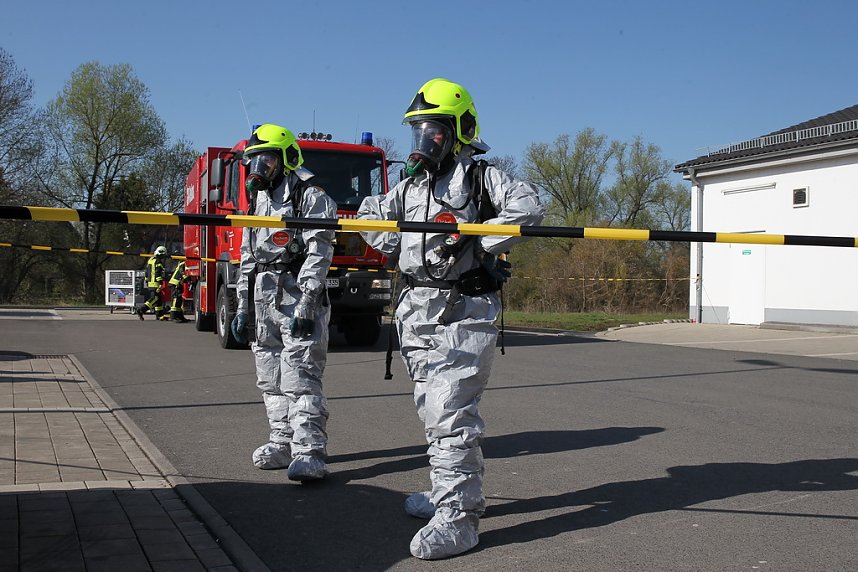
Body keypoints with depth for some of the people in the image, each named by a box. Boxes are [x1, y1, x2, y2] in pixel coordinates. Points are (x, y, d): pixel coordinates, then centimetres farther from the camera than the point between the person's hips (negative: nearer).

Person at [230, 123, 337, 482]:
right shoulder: (259, 201, 20)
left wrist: (305, 306, -22)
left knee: (300, 377, -14)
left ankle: (309, 453, -16)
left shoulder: (309, 196, -6)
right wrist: (242, 308, 18)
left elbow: (319, 253, -14)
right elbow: (248, 258, 22)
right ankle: (283, 444, 19)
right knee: (271, 379, 10)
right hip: (265, 300, 8)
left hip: (298, 295, -8)